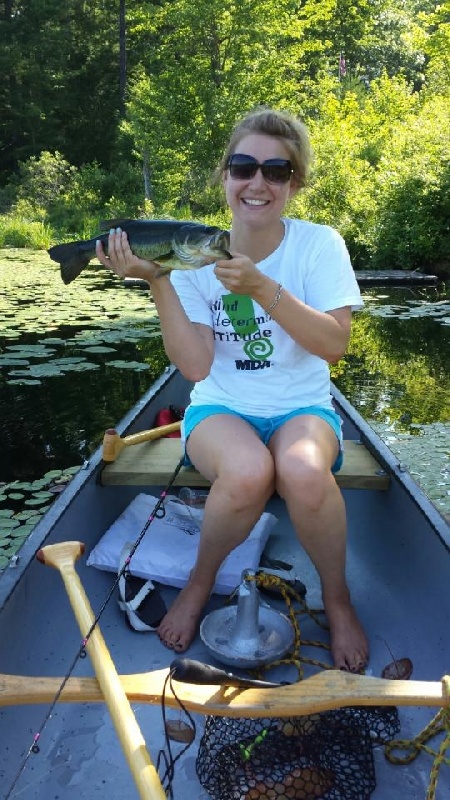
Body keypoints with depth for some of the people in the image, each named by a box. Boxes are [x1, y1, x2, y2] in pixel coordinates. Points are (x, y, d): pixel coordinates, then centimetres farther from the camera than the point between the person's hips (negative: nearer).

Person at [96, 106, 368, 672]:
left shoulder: (319, 244, -4)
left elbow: (335, 344, -17)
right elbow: (196, 366, -13)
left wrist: (261, 288, -28)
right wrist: (157, 283, -23)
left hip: (303, 410, 0)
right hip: (221, 409, 0)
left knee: (303, 472, -35)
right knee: (247, 471, -34)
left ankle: (336, 597, -2)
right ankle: (200, 582, -1)